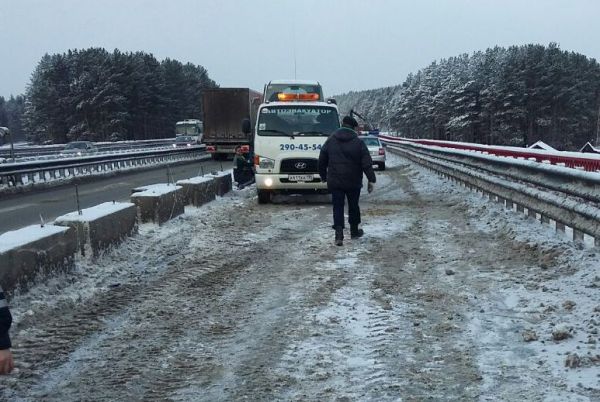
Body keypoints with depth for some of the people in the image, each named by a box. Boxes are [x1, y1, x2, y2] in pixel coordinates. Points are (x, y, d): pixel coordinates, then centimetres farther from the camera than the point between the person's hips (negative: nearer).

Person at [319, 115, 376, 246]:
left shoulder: (330, 141, 4)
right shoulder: (358, 142, -4)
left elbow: (321, 162, 9)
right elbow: (367, 163, -7)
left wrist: (324, 176, 19)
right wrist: (371, 180, -3)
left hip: (335, 181, 1)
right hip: (353, 182, -1)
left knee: (338, 207, 2)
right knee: (353, 206, 15)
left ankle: (339, 235, -11)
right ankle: (354, 231, 28)